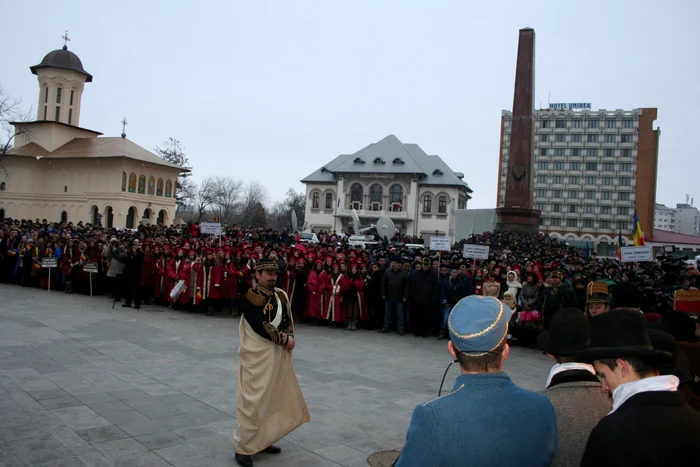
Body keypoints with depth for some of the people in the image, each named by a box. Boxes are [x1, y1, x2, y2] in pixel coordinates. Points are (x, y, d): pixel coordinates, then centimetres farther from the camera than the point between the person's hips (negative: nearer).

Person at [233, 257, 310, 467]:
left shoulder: (280, 295, 9)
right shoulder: (251, 298, -15)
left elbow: (288, 321, 12)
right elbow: (261, 327, -22)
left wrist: (289, 338, -7)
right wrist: (285, 339, -14)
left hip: (278, 356, 8)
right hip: (257, 357, -8)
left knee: (273, 398, 15)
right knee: (253, 400, -4)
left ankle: (262, 440, 30)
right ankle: (243, 448, 9)